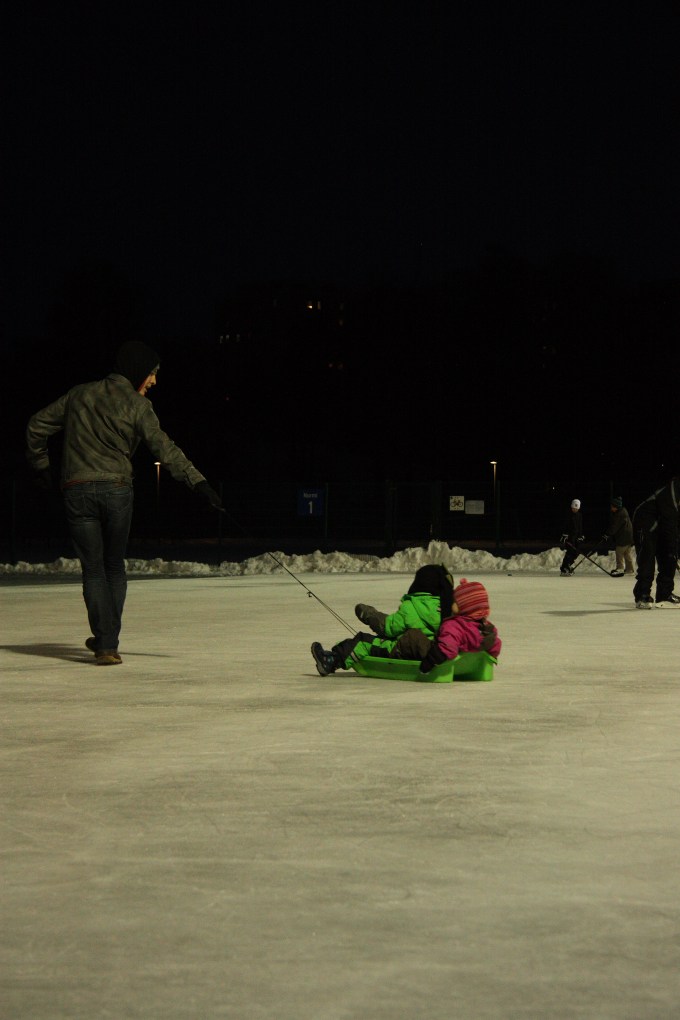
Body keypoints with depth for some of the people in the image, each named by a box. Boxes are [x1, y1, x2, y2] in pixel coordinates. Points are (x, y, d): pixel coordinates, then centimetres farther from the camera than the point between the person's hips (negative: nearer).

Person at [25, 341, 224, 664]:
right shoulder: (136, 404, -1)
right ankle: (108, 641, 18)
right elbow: (163, 448, -12)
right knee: (114, 565, 15)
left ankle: (105, 642, -6)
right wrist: (197, 481, -18)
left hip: (77, 491, 2)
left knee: (93, 568, 4)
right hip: (116, 490, -2)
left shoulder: (80, 395, 12)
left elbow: (37, 425, 16)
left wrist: (40, 465, 27)